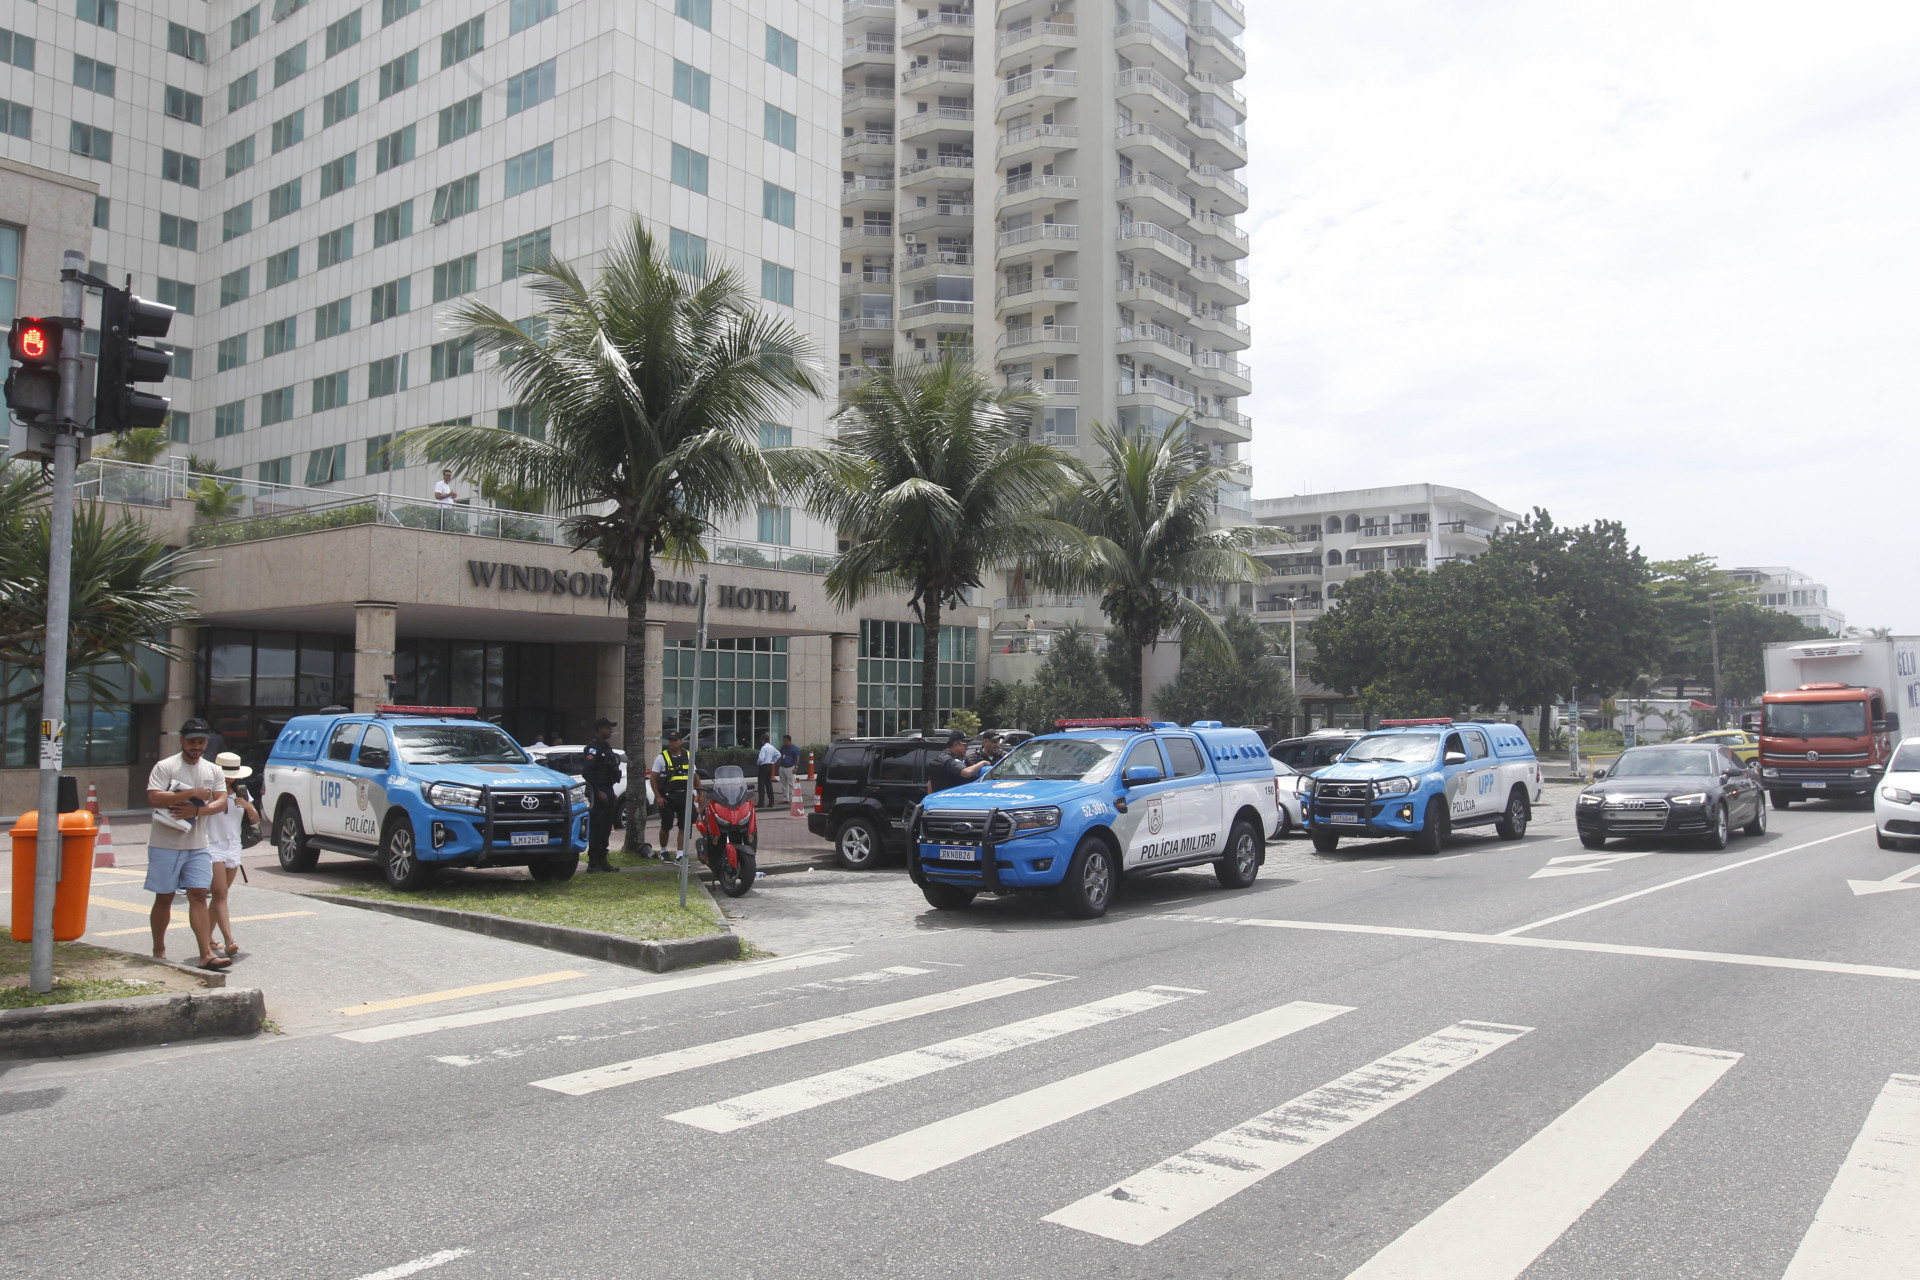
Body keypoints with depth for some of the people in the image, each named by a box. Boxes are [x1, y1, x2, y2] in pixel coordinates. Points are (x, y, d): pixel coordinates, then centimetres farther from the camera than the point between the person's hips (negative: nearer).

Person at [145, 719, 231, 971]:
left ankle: (206, 954, -9)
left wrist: (196, 810, -16)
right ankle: (158, 951, 22)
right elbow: (153, 798, -17)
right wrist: (193, 793, -19)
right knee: (164, 898, 6)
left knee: (199, 895, -4)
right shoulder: (165, 767, -4)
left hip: (198, 845, 3)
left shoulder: (214, 771, 9)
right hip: (165, 844, -3)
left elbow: (221, 803, 1)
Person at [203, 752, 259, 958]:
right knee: (220, 894, -14)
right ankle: (229, 941, -23)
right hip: (213, 847, -6)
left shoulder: (242, 793, 12)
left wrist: (248, 807, -6)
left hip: (233, 849, 6)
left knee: (220, 895, 12)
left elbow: (255, 820, 13)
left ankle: (207, 936, 23)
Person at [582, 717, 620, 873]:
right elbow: (586, 772, -20)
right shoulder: (593, 747, -13)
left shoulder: (606, 746, 18)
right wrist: (598, 792, -21)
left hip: (607, 791, 10)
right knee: (597, 827, -8)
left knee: (606, 827, 12)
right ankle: (593, 863, -6)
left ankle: (602, 861, 18)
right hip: (598, 792, -10)